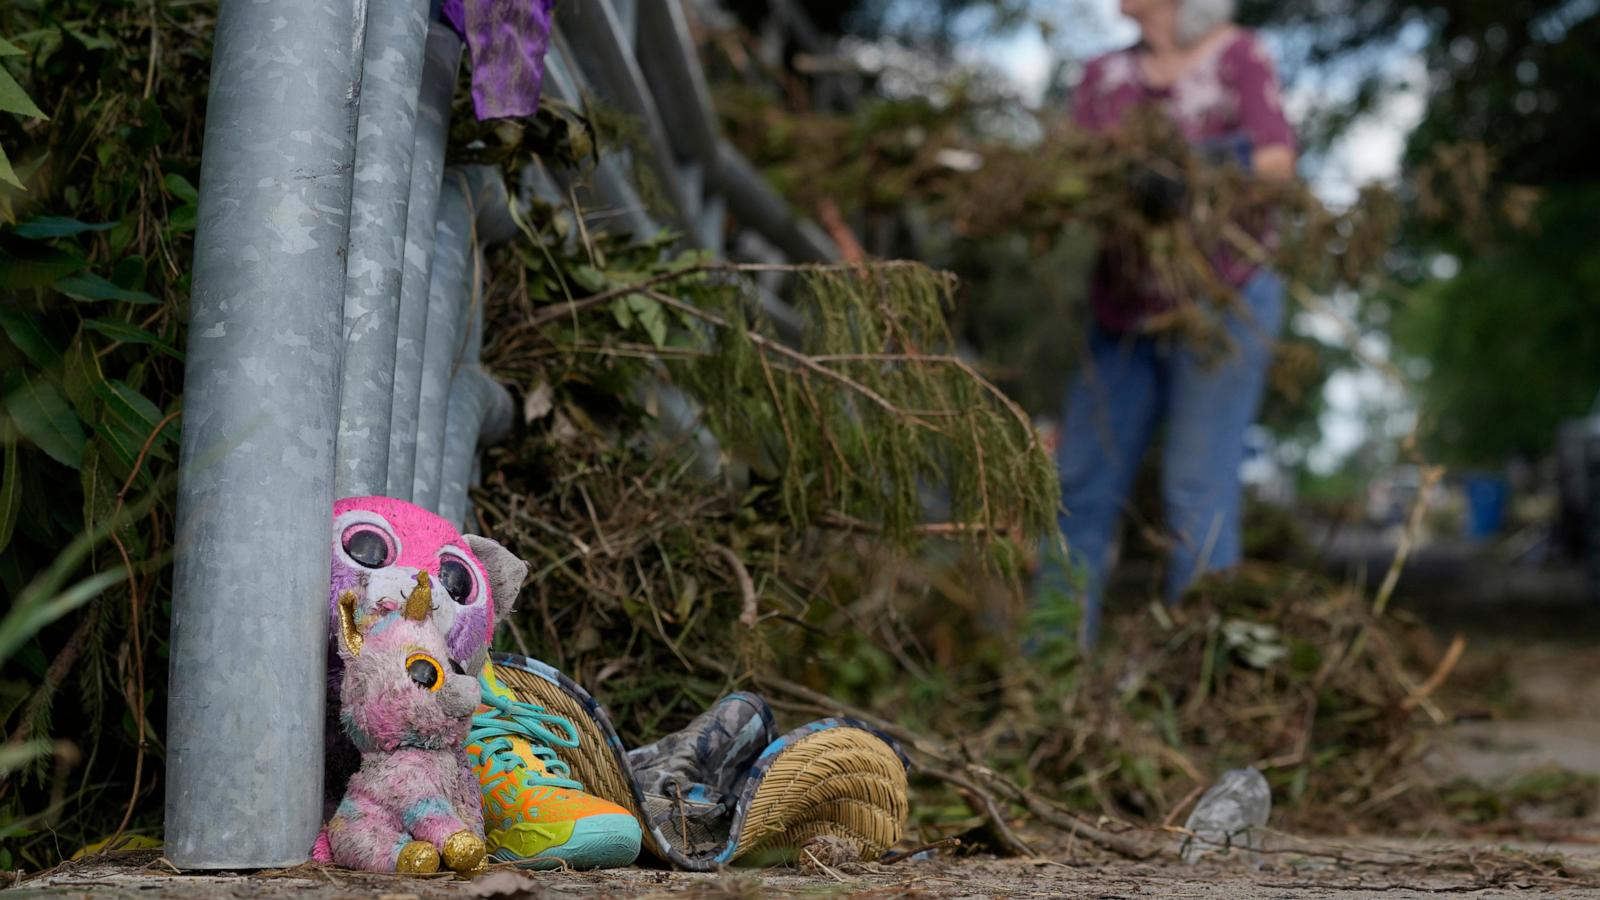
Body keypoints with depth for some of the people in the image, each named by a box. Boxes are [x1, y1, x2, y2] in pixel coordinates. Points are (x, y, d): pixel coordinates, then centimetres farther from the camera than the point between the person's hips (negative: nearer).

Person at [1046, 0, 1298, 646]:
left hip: (1222, 302, -5)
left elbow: (1277, 160, -15)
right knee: (1080, 485, 1)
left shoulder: (1238, 57, -2)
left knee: (1198, 490, -10)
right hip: (1126, 314, 5)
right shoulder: (1107, 75, 11)